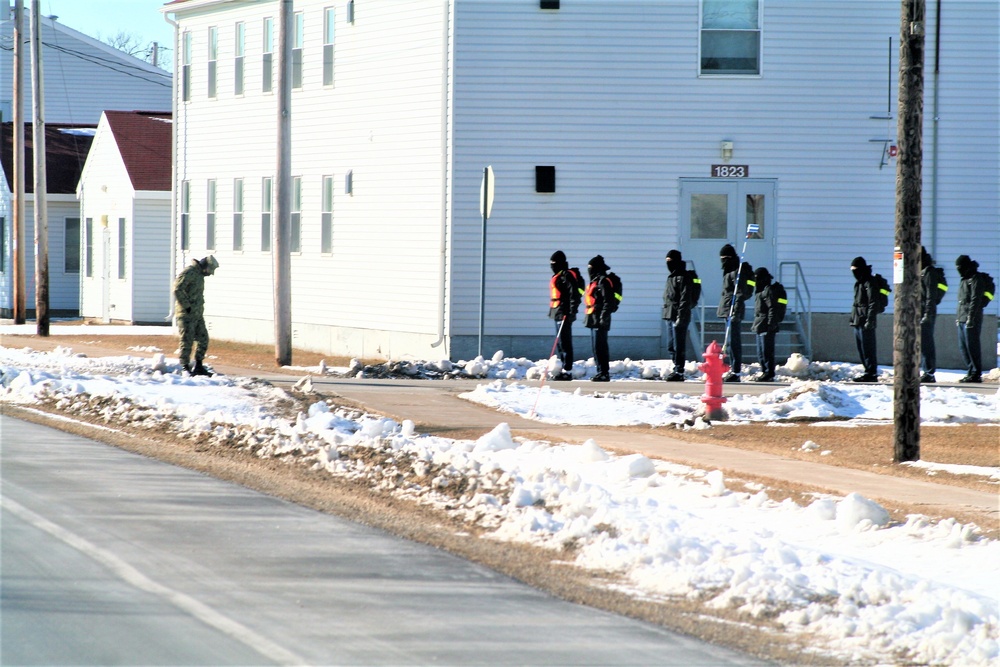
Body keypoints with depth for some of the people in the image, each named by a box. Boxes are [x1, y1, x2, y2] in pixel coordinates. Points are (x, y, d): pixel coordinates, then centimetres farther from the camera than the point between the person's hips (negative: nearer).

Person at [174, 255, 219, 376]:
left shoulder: (200, 274, 17)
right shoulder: (189, 272, -14)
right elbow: (177, 289, -22)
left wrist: (200, 308, 15)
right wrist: (186, 306, -19)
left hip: (197, 314, 9)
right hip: (187, 314, -9)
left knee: (203, 339, 9)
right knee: (187, 340, -6)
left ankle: (199, 366, 16)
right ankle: (185, 367, 0)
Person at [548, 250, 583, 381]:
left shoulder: (566, 276, -12)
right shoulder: (557, 276, 18)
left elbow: (574, 294, -19)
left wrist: (571, 312, -22)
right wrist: (552, 311, 24)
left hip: (564, 315, -10)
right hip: (558, 314, 10)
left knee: (564, 343, -10)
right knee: (560, 343, 13)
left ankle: (567, 371, -9)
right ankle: (565, 369, 18)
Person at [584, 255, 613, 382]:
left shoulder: (603, 281, -10)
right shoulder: (594, 281, 20)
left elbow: (607, 301, -17)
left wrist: (604, 318, -22)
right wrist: (588, 317, 24)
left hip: (600, 320, -10)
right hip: (593, 320, 10)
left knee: (600, 347, -11)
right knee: (596, 347, 11)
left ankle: (604, 373, -11)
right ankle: (601, 372, 15)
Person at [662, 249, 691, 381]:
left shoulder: (683, 277, -9)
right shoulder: (671, 277, 20)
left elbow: (685, 299, -16)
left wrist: (680, 317, -21)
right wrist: (666, 313, 20)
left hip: (679, 317, -10)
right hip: (670, 316, 10)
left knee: (678, 346, -8)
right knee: (671, 346, 12)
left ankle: (679, 372, -7)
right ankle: (677, 369, 19)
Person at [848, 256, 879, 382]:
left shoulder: (869, 283, -10)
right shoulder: (858, 283, 20)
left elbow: (873, 303, -16)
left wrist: (869, 320, -21)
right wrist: (853, 318, 20)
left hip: (865, 322, -10)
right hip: (858, 322, 10)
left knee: (867, 348, -9)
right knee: (861, 348, 11)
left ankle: (871, 373, -8)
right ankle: (869, 372, 15)